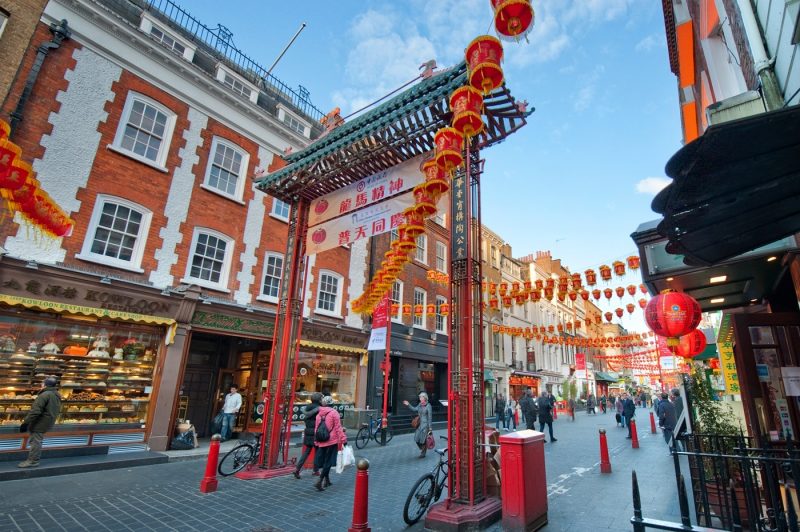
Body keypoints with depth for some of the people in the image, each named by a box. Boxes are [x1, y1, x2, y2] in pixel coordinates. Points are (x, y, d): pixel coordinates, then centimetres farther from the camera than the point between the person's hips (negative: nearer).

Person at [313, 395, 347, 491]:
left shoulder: (319, 414, 5)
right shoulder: (334, 413, -10)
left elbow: (316, 428, 12)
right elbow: (338, 428, -11)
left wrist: (316, 441, 23)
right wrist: (343, 439, -6)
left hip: (321, 442, 5)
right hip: (332, 441, -5)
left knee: (324, 461, 18)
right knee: (328, 462, 1)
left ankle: (327, 480, 28)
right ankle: (320, 481, -7)